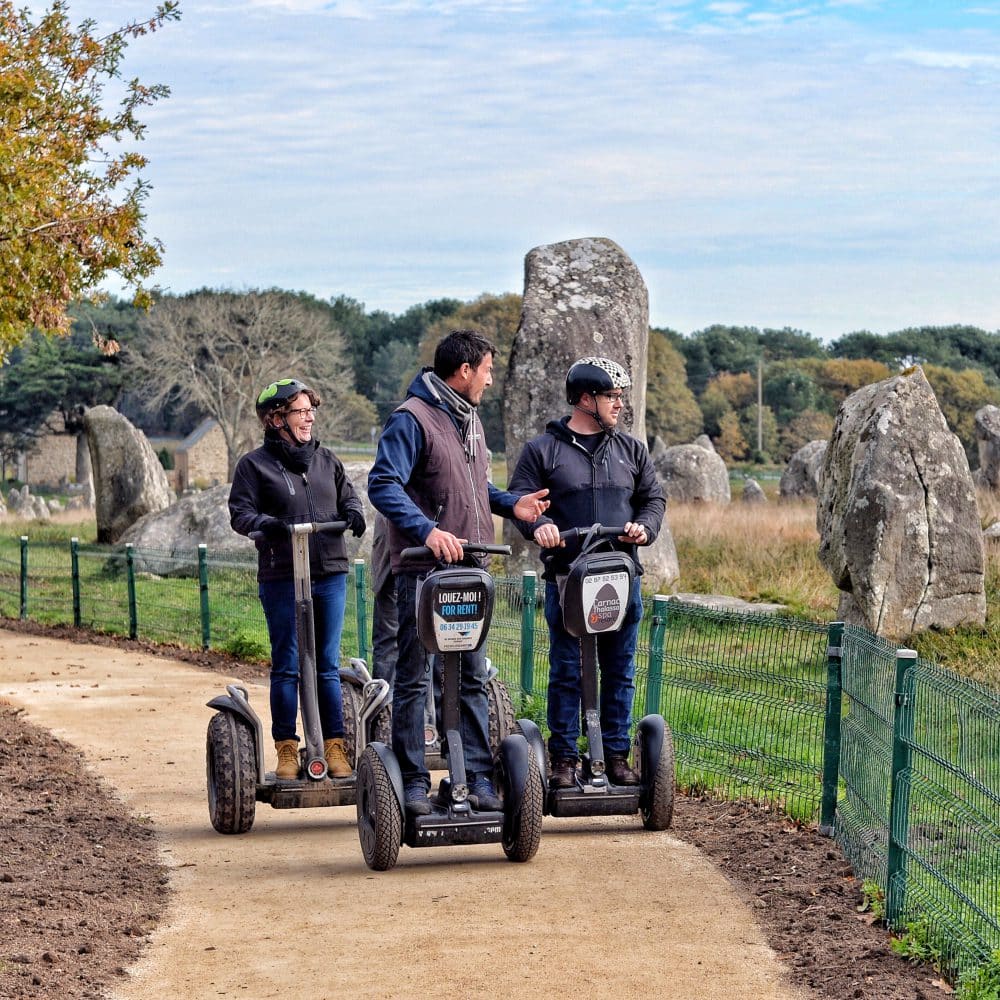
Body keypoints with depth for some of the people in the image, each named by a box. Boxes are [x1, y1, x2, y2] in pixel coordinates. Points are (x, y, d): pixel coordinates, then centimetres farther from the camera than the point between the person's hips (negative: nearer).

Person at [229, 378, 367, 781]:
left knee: (328, 666, 7)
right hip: (282, 577, -4)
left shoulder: (326, 459, 13)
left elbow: (347, 495, 21)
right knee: (286, 667, 1)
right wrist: (267, 524, -23)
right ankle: (287, 749, 8)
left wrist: (352, 513, -2)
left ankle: (334, 746, 12)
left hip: (330, 573, 4)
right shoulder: (254, 464, 0)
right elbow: (240, 512, -4)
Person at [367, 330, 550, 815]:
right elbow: (383, 484, -21)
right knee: (414, 679, -1)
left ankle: (478, 778, 12)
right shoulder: (411, 419, -11)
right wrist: (427, 530, -32)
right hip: (422, 572, -8)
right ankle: (413, 782, 4)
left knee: (473, 677, 8)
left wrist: (510, 504, 10)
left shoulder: (469, 420, 17)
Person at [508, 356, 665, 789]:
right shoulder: (543, 450, 3)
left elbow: (654, 497, 15)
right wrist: (538, 525, -21)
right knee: (566, 671, 1)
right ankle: (564, 759, 7)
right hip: (565, 578, -3)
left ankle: (617, 756, 14)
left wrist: (644, 526, -6)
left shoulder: (631, 450, 13)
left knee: (620, 671, 7)